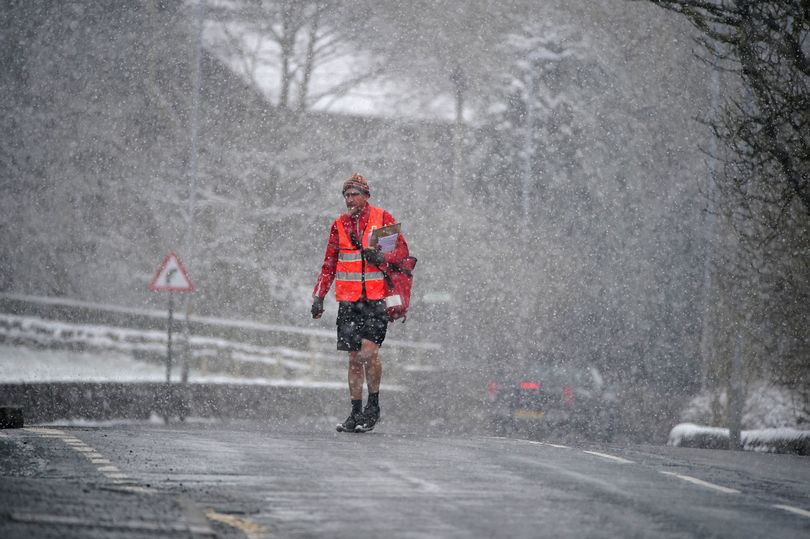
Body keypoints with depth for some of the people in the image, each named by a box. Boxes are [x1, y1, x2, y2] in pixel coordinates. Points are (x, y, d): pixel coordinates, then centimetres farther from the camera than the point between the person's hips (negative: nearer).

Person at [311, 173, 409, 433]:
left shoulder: (382, 218, 1)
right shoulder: (339, 225, 11)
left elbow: (402, 250, -1)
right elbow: (329, 264, 16)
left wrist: (382, 257, -21)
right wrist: (319, 296, 9)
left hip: (377, 298, -3)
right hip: (349, 301, 3)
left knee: (368, 351, -15)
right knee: (354, 358, 4)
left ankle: (373, 404, 4)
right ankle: (356, 414, 10)